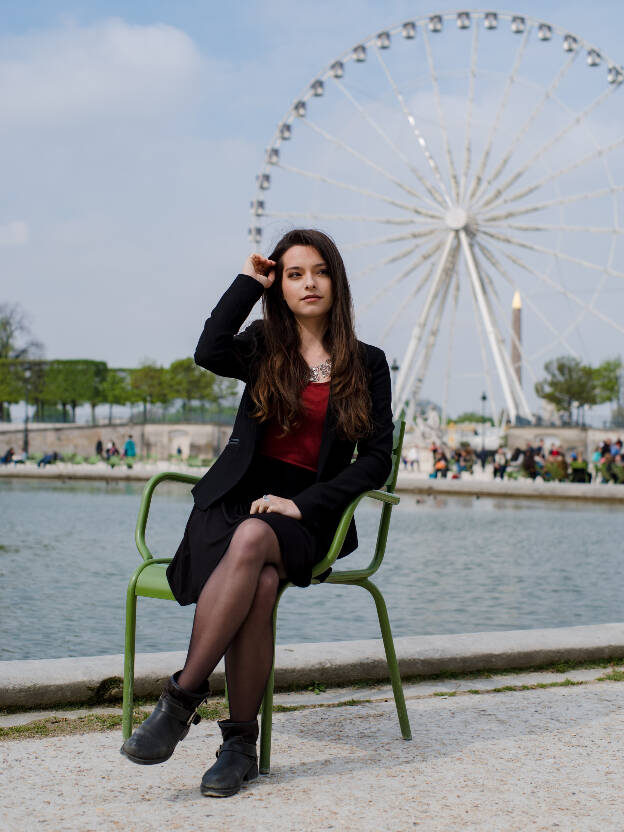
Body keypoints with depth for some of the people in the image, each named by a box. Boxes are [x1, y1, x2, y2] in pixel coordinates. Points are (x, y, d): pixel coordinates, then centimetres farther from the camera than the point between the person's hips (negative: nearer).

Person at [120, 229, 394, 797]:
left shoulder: (367, 364, 10)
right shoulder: (264, 348, 13)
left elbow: (376, 462, 3)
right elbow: (210, 353, -11)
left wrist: (302, 504, -10)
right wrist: (249, 281, 1)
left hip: (306, 515, -1)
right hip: (237, 498, 1)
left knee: (252, 540, -37)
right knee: (260, 584, -33)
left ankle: (183, 697, -33)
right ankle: (241, 742, -27)